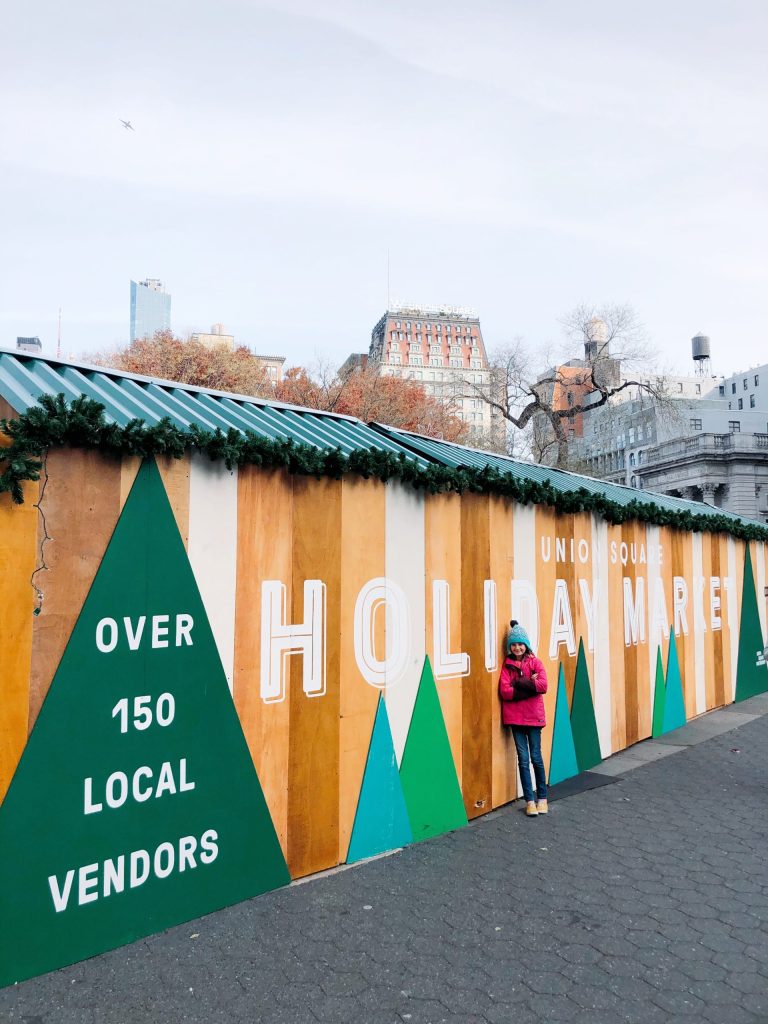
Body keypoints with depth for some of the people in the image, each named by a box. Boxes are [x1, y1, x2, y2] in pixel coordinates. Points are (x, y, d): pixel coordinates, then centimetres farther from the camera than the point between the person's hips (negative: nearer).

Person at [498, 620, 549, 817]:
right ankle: (529, 800, 12)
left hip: (533, 715, -1)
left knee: (536, 757, 5)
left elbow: (543, 685, -13)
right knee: (523, 759, 4)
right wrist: (529, 686, -13)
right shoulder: (507, 665, 5)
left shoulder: (535, 662, 3)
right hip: (515, 717, 1)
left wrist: (518, 683, -14)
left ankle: (542, 797, 21)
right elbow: (504, 691, -8)